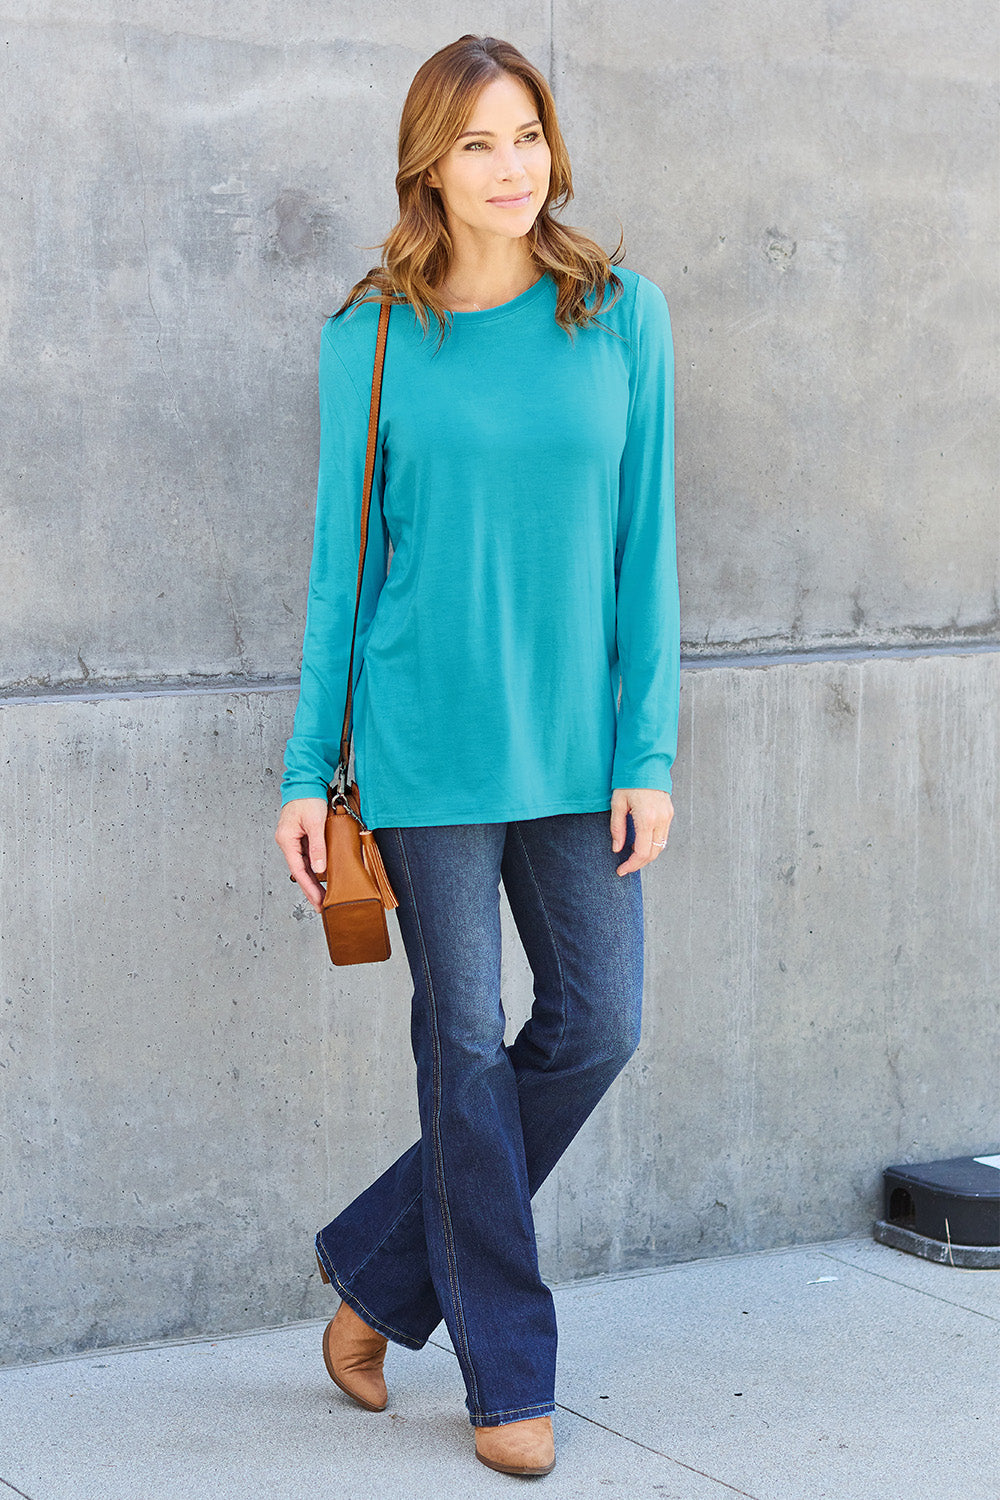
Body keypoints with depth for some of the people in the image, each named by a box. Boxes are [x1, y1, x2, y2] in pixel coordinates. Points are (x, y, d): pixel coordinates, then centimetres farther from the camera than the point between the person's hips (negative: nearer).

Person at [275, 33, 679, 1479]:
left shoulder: (624, 316, 2)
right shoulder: (371, 340, -1)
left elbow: (645, 541, 2)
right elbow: (344, 556, 3)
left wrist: (648, 753, -3)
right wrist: (308, 770, 1)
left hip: (575, 740, 3)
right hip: (430, 737, -2)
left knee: (597, 1024, 3)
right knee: (468, 1042, 3)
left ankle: (376, 1275, 22)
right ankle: (509, 1372, 16)